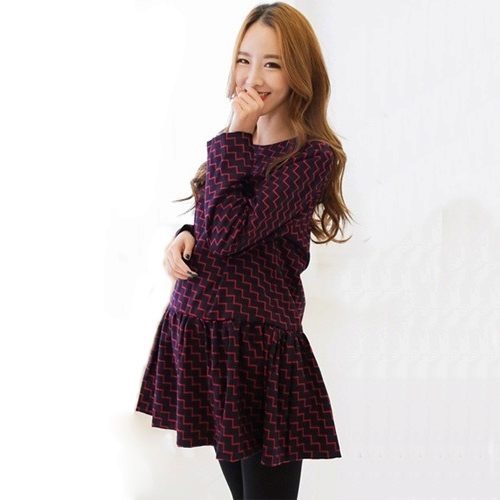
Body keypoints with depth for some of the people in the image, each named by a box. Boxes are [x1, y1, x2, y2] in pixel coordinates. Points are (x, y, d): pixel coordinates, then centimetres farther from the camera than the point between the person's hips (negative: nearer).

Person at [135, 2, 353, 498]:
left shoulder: (313, 155, -12)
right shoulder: (240, 142, 10)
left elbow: (228, 233, -21)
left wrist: (235, 136, -15)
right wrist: (185, 237, -4)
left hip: (258, 347, -7)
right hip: (197, 333, 7)